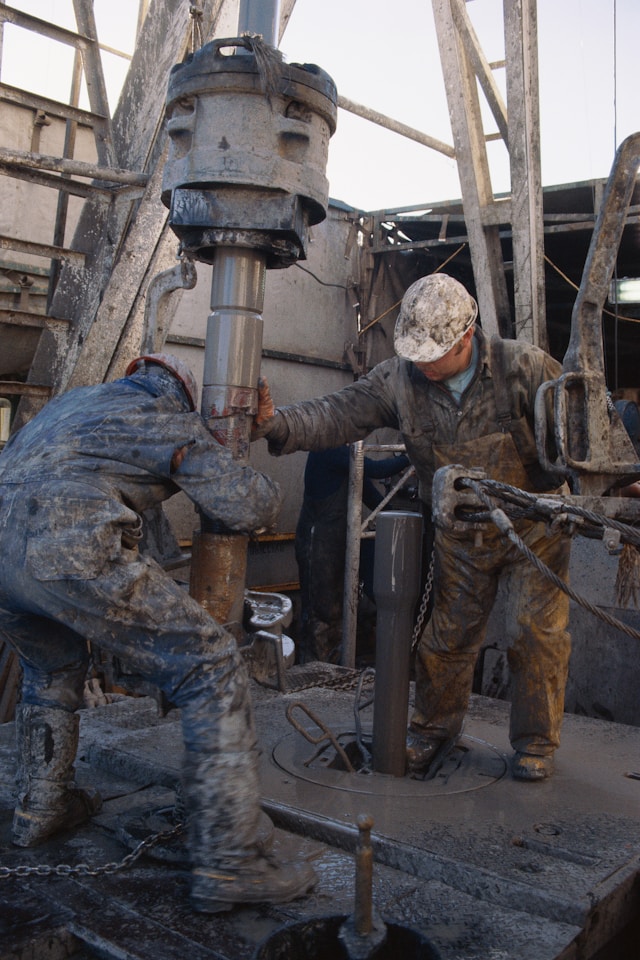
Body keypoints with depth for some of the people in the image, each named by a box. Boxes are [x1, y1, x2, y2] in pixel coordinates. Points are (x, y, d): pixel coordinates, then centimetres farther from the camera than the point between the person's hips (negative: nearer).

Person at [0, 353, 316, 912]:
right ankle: (226, 862, 0)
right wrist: (264, 487, 29)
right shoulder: (173, 420, 14)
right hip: (70, 549, -8)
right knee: (212, 670, 0)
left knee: (52, 667, 35)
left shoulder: (77, 398, 33)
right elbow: (249, 509, 6)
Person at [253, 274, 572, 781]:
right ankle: (434, 729, 32)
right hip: (460, 537, 2)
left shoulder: (524, 367, -18)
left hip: (533, 529, -2)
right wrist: (277, 424, -34)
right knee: (448, 635, 10)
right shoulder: (400, 379, -12)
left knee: (537, 633, 2)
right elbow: (337, 414, -17)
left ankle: (536, 743, 24)